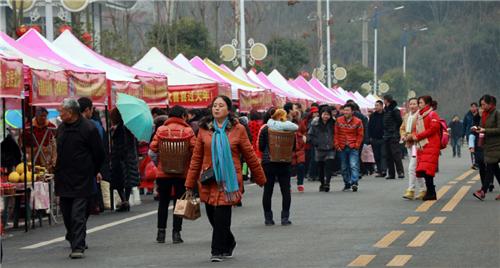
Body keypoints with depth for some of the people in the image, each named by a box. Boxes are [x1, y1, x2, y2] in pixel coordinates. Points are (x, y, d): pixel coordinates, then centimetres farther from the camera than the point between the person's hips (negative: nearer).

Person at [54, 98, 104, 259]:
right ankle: (75, 241, 29)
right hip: (63, 179, 7)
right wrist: (58, 173, 17)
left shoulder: (88, 129, -11)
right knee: (67, 214, 12)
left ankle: (78, 247, -11)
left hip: (81, 181, -7)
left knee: (78, 215, -10)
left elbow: (99, 155, -4)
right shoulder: (61, 128, 10)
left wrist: (92, 173, 3)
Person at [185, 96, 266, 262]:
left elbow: (250, 156, 5)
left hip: (228, 180, -3)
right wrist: (189, 184, 7)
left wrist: (260, 178, 11)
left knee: (221, 216, -8)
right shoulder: (204, 129, 5)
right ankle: (229, 243, 33)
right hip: (209, 180, 3)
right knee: (212, 216, 9)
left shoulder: (238, 129, -1)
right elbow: (196, 158, 7)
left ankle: (218, 251, 4)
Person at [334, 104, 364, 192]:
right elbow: (336, 134, 8)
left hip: (353, 148, -3)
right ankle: (347, 184, 20)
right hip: (342, 148, 3)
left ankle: (354, 183, -22)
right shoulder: (339, 121, 4)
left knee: (354, 165, -16)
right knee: (344, 167, 9)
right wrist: (337, 145, 1)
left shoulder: (358, 122, -3)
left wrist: (356, 145, -6)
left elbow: (360, 135, 2)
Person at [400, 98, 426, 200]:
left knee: (412, 168, -14)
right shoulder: (406, 116, 17)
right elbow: (402, 128, 25)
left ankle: (411, 191, -11)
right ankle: (423, 190, 22)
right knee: (416, 169, 14)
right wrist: (403, 136, 5)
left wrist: (412, 136, -19)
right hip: (409, 144, 9)